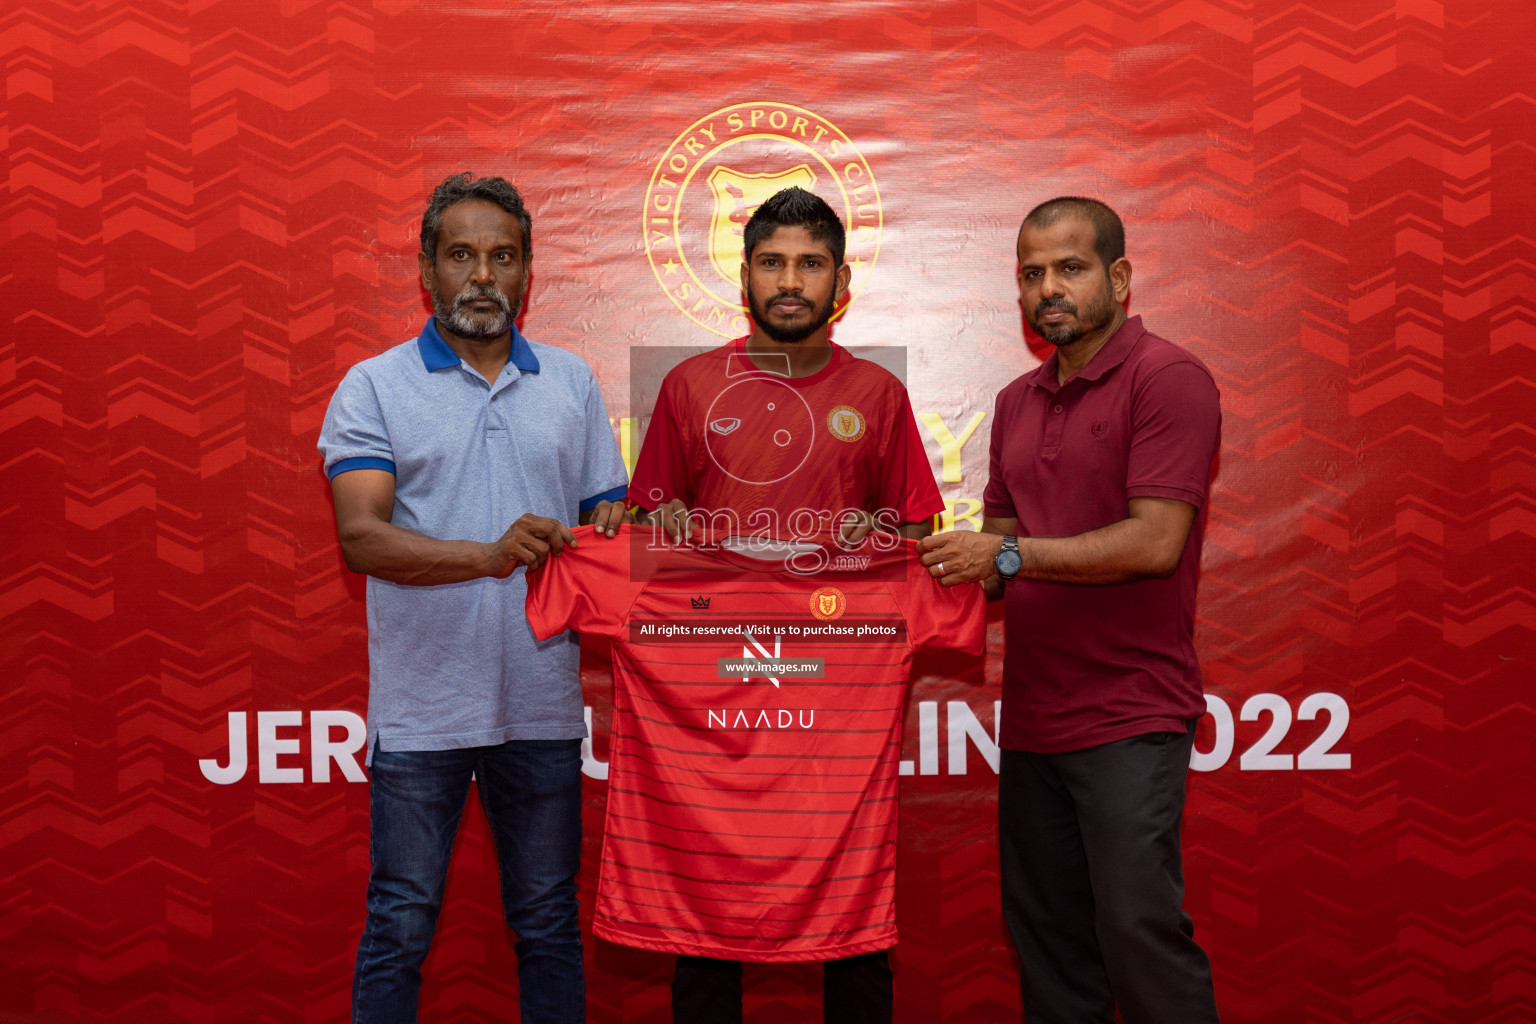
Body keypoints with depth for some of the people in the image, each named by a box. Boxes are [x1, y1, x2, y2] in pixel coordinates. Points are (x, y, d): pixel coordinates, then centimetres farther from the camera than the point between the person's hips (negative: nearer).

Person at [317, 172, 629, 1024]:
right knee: (398, 928, 7)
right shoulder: (373, 389, 0)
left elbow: (608, 519, 13)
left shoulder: (571, 383, 10)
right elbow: (361, 537, -12)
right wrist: (489, 555, -25)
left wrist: (608, 536, -11)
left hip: (542, 703, 3)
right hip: (420, 706, -2)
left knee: (549, 924, 13)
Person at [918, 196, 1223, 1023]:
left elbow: (1155, 542, -17)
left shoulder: (1167, 378, -8)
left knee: (1139, 932, -8)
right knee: (1046, 942, 12)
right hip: (1031, 717, 7)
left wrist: (1010, 555, -16)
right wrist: (956, 573, 1)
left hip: (1128, 717, -7)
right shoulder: (1016, 403, 16)